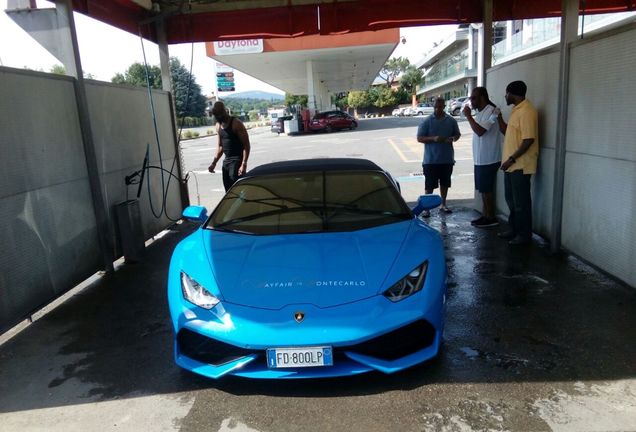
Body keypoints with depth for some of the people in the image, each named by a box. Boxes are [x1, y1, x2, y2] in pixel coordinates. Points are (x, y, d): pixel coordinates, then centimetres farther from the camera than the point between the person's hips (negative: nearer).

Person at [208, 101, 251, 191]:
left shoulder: (236, 124, -12)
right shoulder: (218, 126, 11)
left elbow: (246, 145, -14)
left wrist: (244, 164, -22)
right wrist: (214, 163, 9)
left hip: (237, 160, -8)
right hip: (226, 160, 8)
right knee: (228, 191, 8)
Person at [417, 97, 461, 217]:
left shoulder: (451, 121, 5)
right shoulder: (426, 121, -5)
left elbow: (457, 134, 14)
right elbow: (419, 138, -7)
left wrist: (453, 138, -10)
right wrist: (433, 138, -23)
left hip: (447, 159, 4)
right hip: (431, 160, -3)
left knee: (445, 183, 14)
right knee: (429, 185, -1)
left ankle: (443, 205, 29)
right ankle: (426, 208, 7)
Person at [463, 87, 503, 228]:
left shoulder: (491, 111, -16)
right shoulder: (480, 113, 15)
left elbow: (480, 131, -26)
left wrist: (468, 116, -19)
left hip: (488, 160, -9)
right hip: (480, 159, 9)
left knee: (486, 189, -3)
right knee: (483, 189, 13)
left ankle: (491, 218, 6)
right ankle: (485, 215, 22)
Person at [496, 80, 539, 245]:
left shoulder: (526, 111, -17)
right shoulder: (516, 110, 14)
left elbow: (529, 140, -23)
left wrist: (512, 159, -21)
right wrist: (499, 118, 10)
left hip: (520, 166, -10)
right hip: (511, 165, 10)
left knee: (521, 201, -1)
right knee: (511, 200, 17)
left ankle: (524, 234, 10)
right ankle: (514, 229, 29)